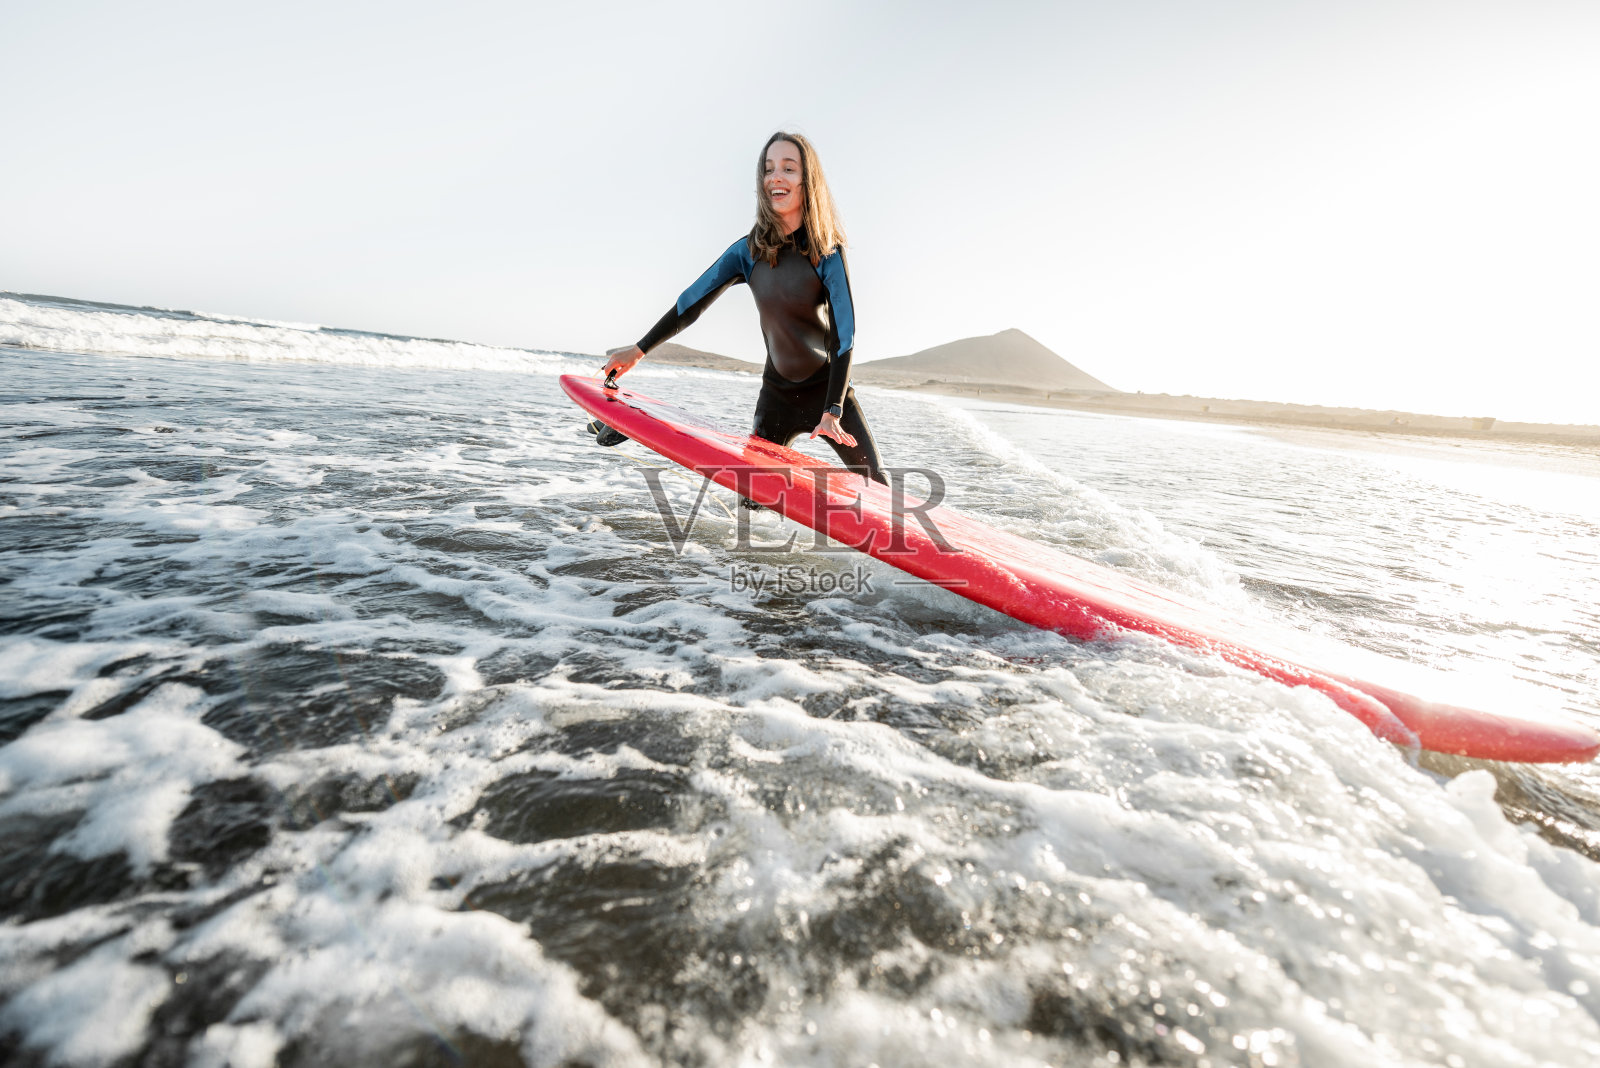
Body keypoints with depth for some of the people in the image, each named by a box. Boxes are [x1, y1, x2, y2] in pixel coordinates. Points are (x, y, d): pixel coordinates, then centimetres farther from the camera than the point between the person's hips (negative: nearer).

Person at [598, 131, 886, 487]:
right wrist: (639, 350, 5)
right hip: (777, 393, 2)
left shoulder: (827, 251, -12)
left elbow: (844, 331, -18)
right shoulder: (748, 251, -4)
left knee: (875, 486, -6)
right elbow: (692, 302, 3)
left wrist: (833, 412, -27)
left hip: (829, 388, -2)